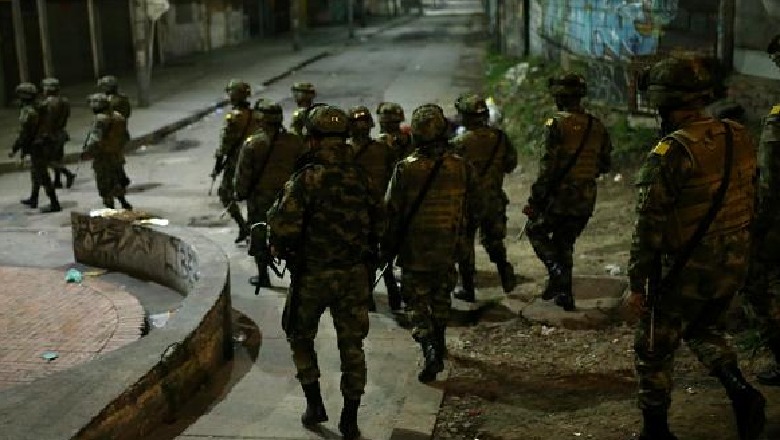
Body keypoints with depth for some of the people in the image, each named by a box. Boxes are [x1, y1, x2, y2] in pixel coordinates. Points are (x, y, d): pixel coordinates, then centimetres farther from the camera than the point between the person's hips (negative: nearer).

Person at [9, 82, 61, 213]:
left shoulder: (27, 111, -19)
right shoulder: (38, 108, 9)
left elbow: (23, 134, -20)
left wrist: (14, 149, -12)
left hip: (36, 148, -10)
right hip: (43, 146, 10)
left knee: (43, 177, -6)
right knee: (35, 174, 22)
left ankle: (54, 204, -5)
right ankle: (33, 200, 36)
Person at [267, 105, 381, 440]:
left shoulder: (307, 179, -16)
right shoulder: (360, 176, 1)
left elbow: (283, 227, -19)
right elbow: (376, 221, 9)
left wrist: (280, 249, 1)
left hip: (313, 274, -4)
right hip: (355, 273, 4)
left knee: (300, 337, 19)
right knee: (352, 344, 10)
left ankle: (314, 404, 19)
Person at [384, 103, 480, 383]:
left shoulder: (406, 168, -15)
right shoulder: (461, 167, -7)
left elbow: (392, 211, -10)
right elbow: (474, 210, 2)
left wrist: (389, 244, 5)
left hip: (414, 249, -3)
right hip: (448, 248, 3)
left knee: (417, 303, 7)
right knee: (441, 297, 23)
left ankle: (430, 349, -11)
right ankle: (439, 345, 36)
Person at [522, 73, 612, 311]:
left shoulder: (557, 123, -14)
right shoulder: (597, 126, 6)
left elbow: (547, 167, -17)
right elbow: (605, 165, 13)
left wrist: (534, 200, -13)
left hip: (559, 195, -6)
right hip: (585, 200, 6)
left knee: (535, 230, 16)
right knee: (564, 243, 19)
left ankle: (557, 270, -4)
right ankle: (565, 294, 19)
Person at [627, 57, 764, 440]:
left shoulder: (671, 154, -22)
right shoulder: (739, 138, -1)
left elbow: (649, 226, -20)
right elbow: (750, 198, 10)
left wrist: (637, 284, -12)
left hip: (685, 271, -7)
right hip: (733, 264, 7)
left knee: (654, 350, 12)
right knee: (704, 330, 29)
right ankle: (740, 391, 10)